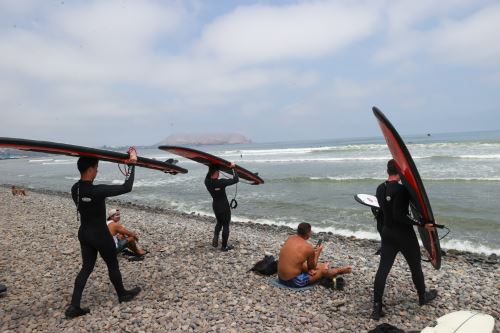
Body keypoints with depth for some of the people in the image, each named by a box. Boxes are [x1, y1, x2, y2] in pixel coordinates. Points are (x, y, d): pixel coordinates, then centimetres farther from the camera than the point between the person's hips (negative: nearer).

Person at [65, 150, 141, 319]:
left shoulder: (75, 189, -5)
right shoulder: (97, 191, -29)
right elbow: (126, 187, -27)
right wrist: (132, 164, -20)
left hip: (84, 233, 7)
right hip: (100, 234, -7)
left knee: (86, 267, 16)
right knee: (113, 265, 14)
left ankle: (74, 307, 16)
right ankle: (123, 294, 35)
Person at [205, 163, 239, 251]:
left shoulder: (207, 182, -11)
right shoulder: (221, 182, -28)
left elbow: (208, 176, 14)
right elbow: (235, 180, -23)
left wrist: (211, 168, 12)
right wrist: (233, 168, -14)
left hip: (215, 206, 6)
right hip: (224, 207, -6)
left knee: (219, 222, 28)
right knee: (226, 225, 8)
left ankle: (215, 237, 7)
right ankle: (224, 246, 16)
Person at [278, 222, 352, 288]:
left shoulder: (290, 238, 1)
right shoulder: (308, 247, -16)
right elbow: (312, 267, 1)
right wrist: (318, 252, 13)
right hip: (294, 281, -6)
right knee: (323, 271, 14)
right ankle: (339, 271, 41)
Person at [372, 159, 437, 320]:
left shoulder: (380, 189, 3)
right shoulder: (401, 189, -21)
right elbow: (399, 216, -26)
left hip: (387, 233, 6)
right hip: (404, 234, -6)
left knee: (383, 269, 4)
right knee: (415, 266, 18)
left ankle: (377, 308, 2)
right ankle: (423, 296, 41)